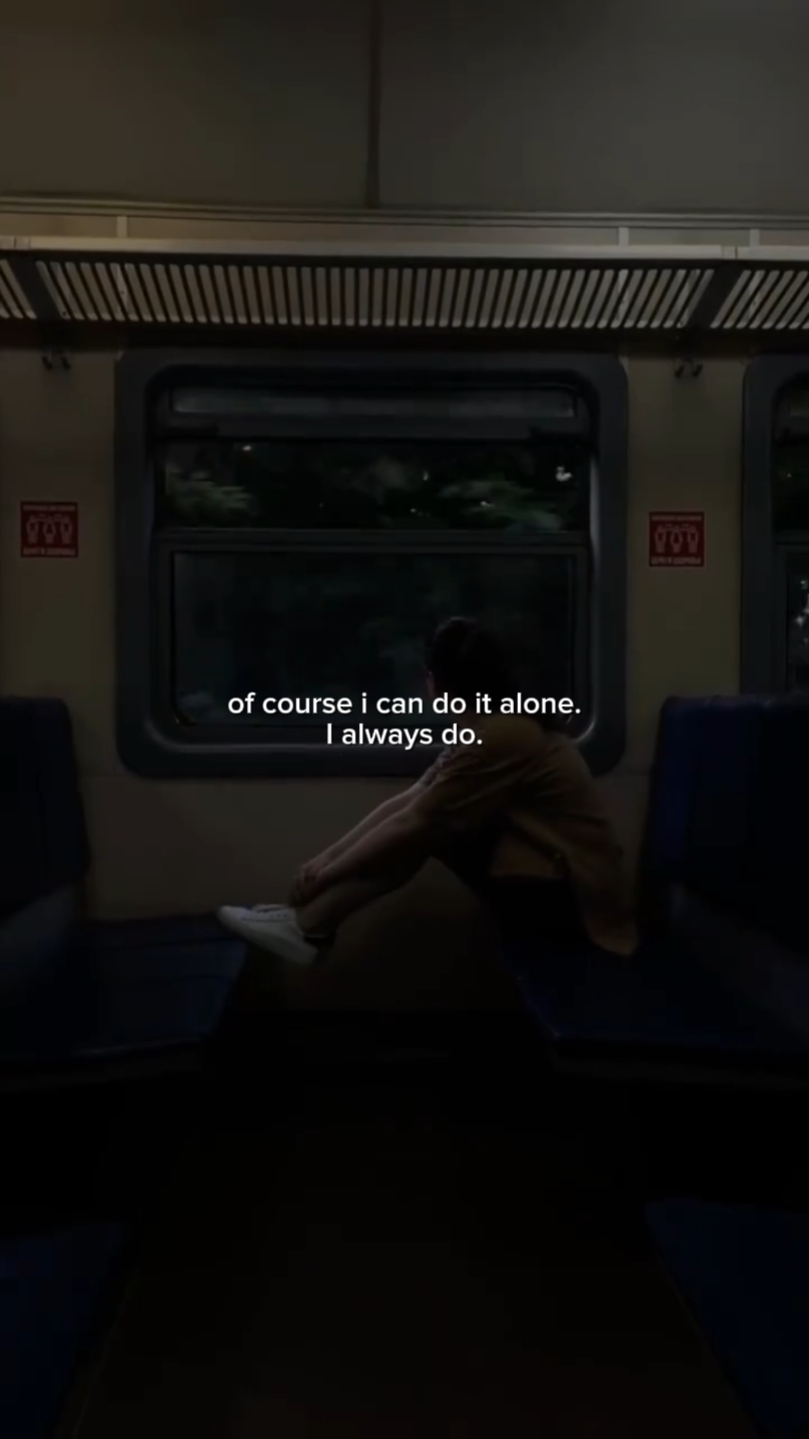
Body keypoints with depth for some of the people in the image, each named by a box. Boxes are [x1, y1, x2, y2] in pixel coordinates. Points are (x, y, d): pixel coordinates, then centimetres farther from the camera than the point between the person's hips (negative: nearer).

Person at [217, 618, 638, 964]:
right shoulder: (502, 723, 8)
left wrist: (325, 875, -8)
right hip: (557, 879, 9)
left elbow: (412, 823, -18)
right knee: (430, 817, -1)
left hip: (573, 902, -9)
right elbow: (404, 802, 6)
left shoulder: (500, 737, -22)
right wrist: (327, 856, 2)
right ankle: (309, 921, 0)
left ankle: (308, 928, -5)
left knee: (426, 825, -14)